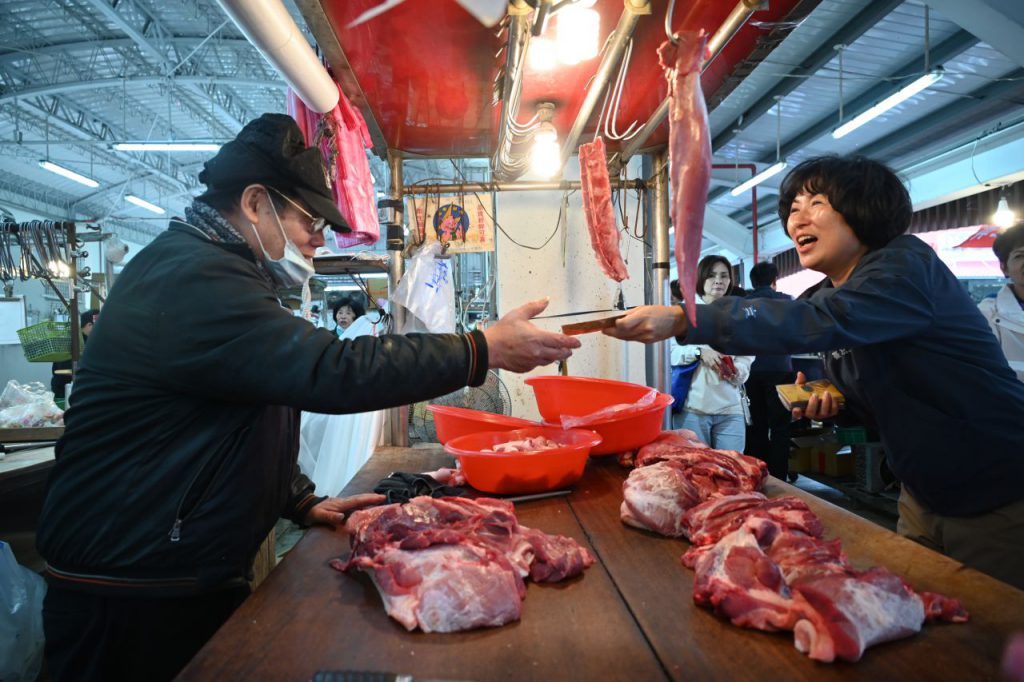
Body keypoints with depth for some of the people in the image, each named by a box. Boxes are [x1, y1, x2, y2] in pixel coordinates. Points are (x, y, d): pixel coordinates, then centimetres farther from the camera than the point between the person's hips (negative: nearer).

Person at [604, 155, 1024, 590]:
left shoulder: (907, 266, -22)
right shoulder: (826, 295, 2)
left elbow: (814, 322, -41)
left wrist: (683, 320, -46)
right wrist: (829, 404, -8)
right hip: (925, 497, 7)